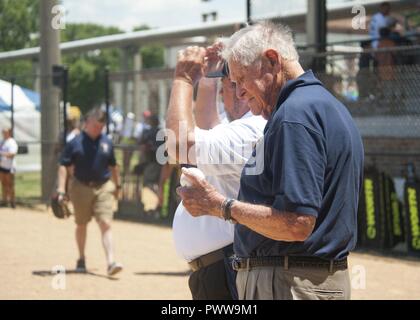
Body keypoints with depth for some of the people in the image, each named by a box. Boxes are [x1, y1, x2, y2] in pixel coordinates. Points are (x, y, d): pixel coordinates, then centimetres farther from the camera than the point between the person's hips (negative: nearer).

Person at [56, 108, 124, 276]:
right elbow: (64, 166, -7)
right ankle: (81, 259, 31)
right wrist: (61, 189, -15)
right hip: (81, 187, -1)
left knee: (106, 224, -11)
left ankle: (111, 262, -17)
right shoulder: (75, 142, -5)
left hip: (103, 188, 1)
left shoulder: (107, 142, 5)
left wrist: (117, 185, 23)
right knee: (81, 225, 13)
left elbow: (113, 166, 17)